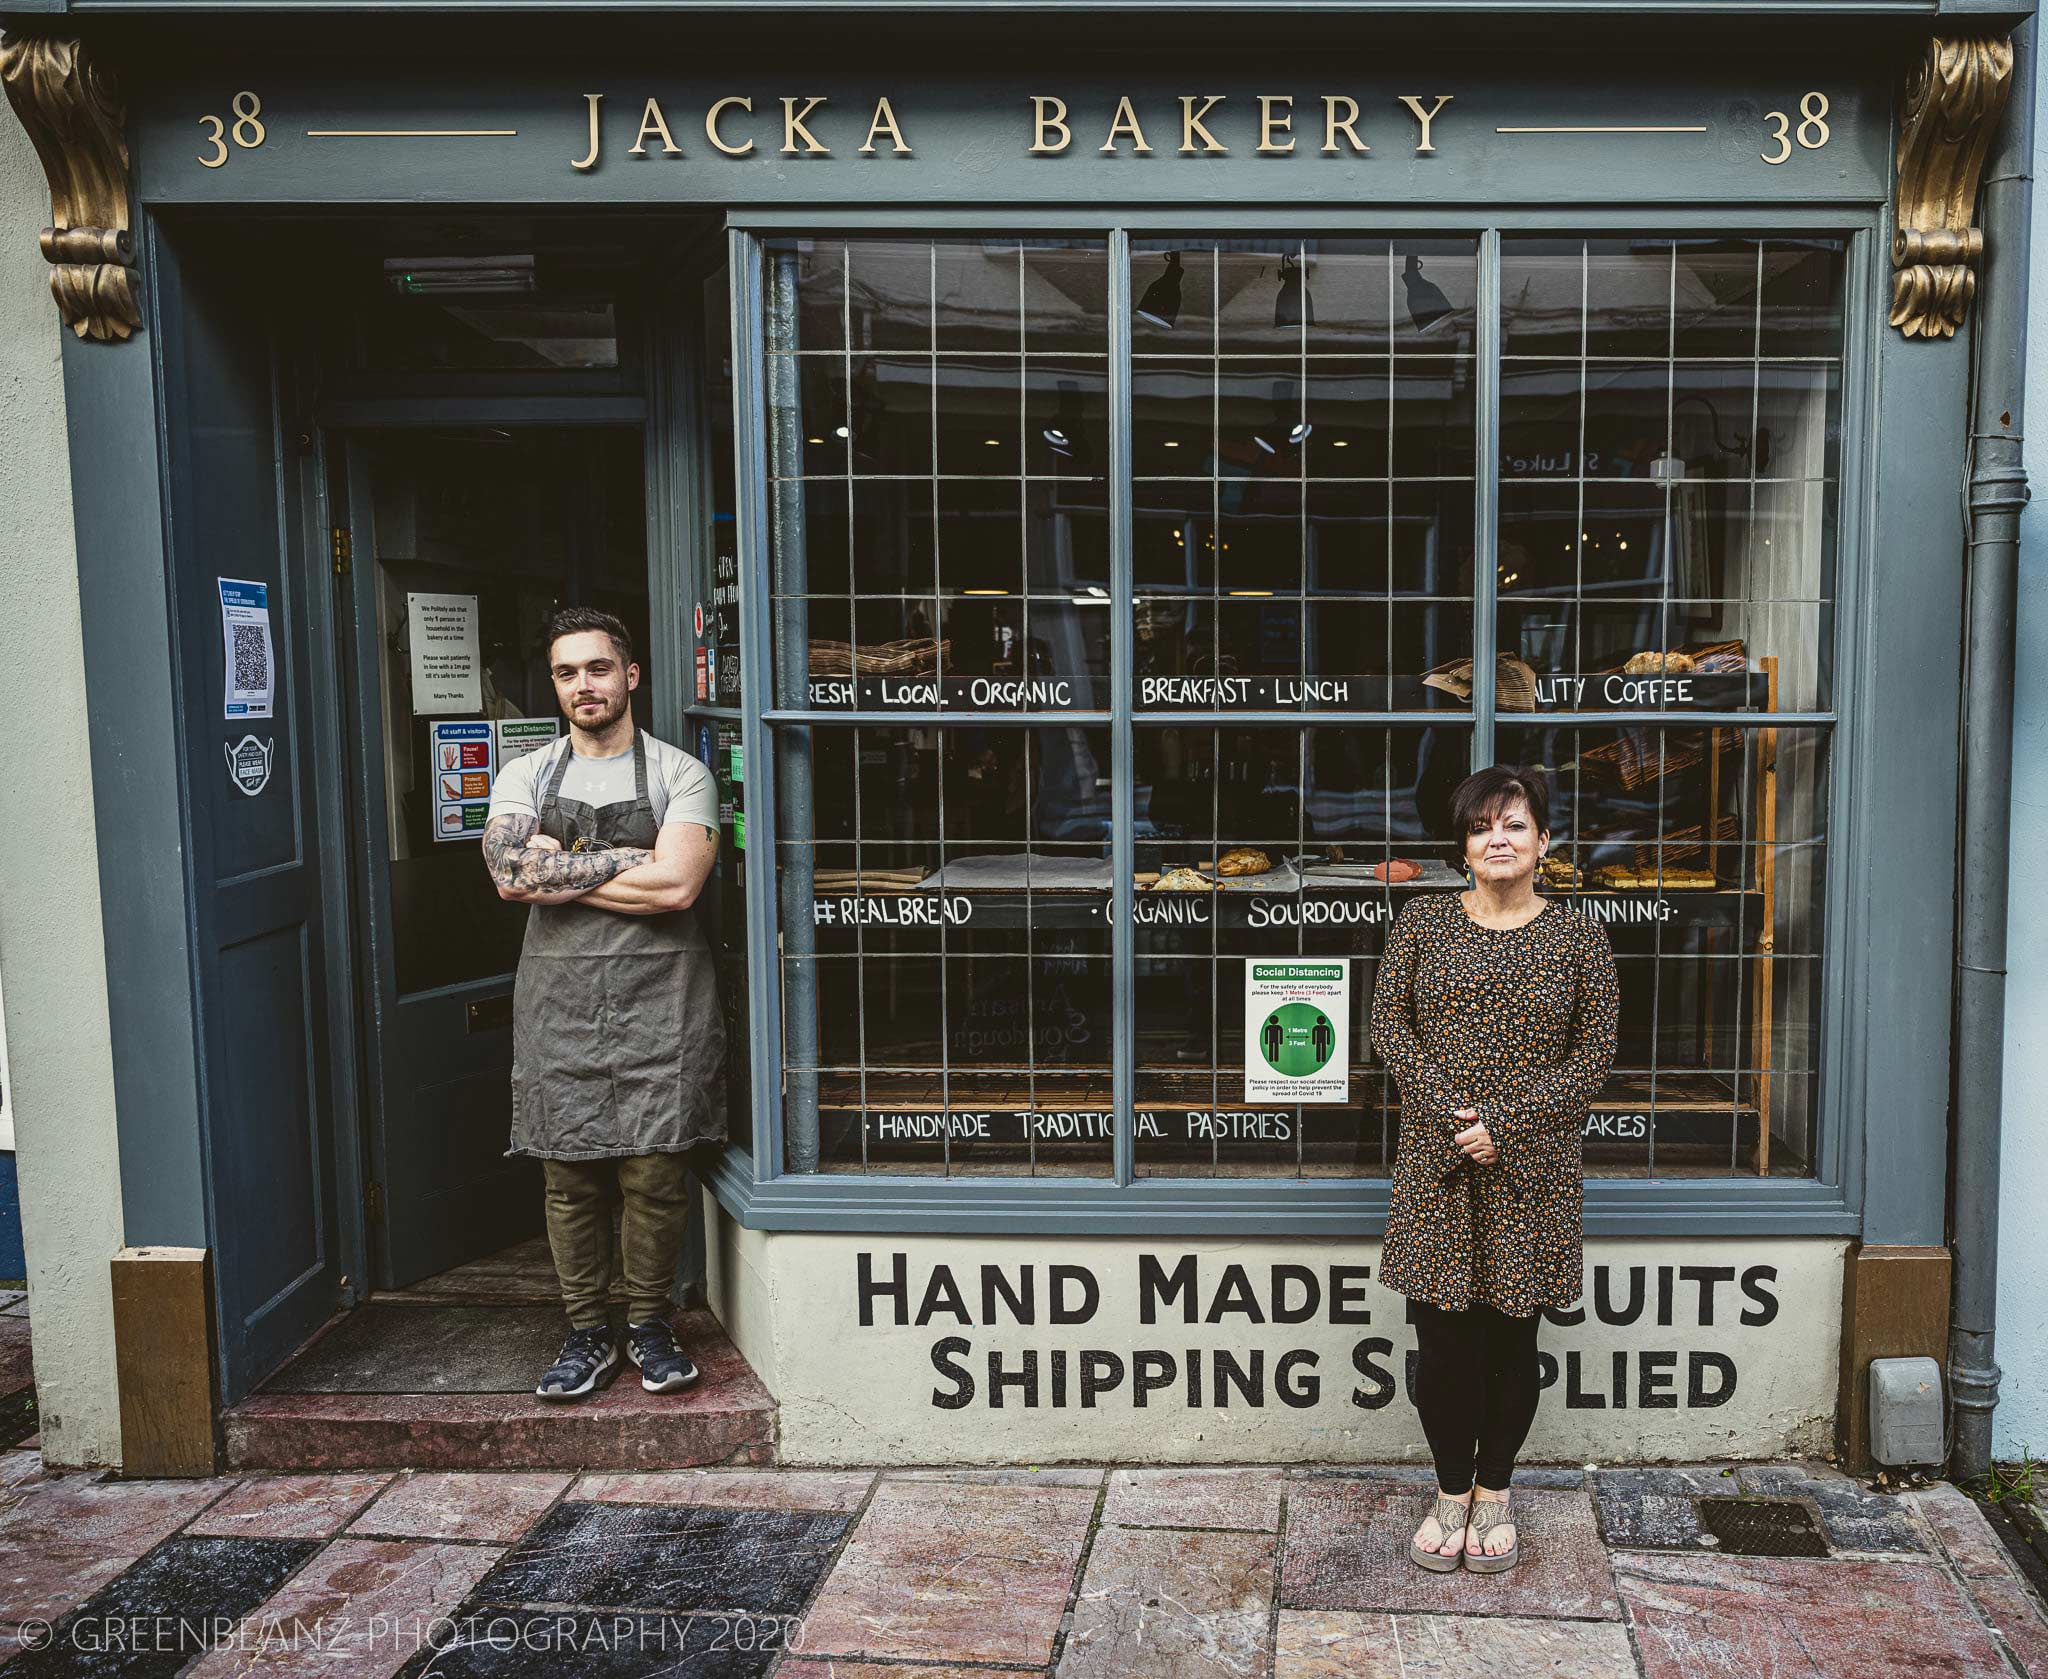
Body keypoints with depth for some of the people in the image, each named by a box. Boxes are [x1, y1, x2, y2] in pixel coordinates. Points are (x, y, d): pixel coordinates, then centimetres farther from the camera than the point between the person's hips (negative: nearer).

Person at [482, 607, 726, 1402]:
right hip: (558, 999, 2)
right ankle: (587, 1335, 19)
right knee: (569, 1177, 5)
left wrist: (559, 872, -5)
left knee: (654, 1174, 0)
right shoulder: (525, 776, 12)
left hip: (658, 998, -2)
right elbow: (510, 874, -7)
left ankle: (650, 1327, 18)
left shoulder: (680, 775, 3)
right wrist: (624, 861, -9)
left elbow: (675, 887, -12)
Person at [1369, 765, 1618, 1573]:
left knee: (1512, 1336, 7)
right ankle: (1451, 1493, 21)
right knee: (1441, 1333, 3)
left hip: (1529, 1168, 0)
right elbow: (1388, 1023, 1)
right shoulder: (1422, 922, 4)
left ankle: (1494, 1493, 25)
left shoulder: (1579, 937, 1)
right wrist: (1451, 1111, -12)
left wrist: (1504, 1122, -12)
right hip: (1435, 1164, 1)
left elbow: (1594, 1056, -2)